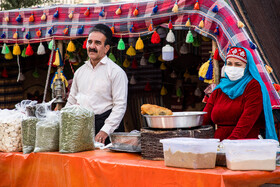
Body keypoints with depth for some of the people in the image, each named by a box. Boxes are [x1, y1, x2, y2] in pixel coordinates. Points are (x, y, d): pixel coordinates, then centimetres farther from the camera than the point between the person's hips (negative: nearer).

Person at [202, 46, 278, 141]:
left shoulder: (254, 86, 1)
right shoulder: (219, 89, 18)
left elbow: (248, 118, -13)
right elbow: (204, 117, 12)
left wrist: (232, 140, -26)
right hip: (218, 144, 6)